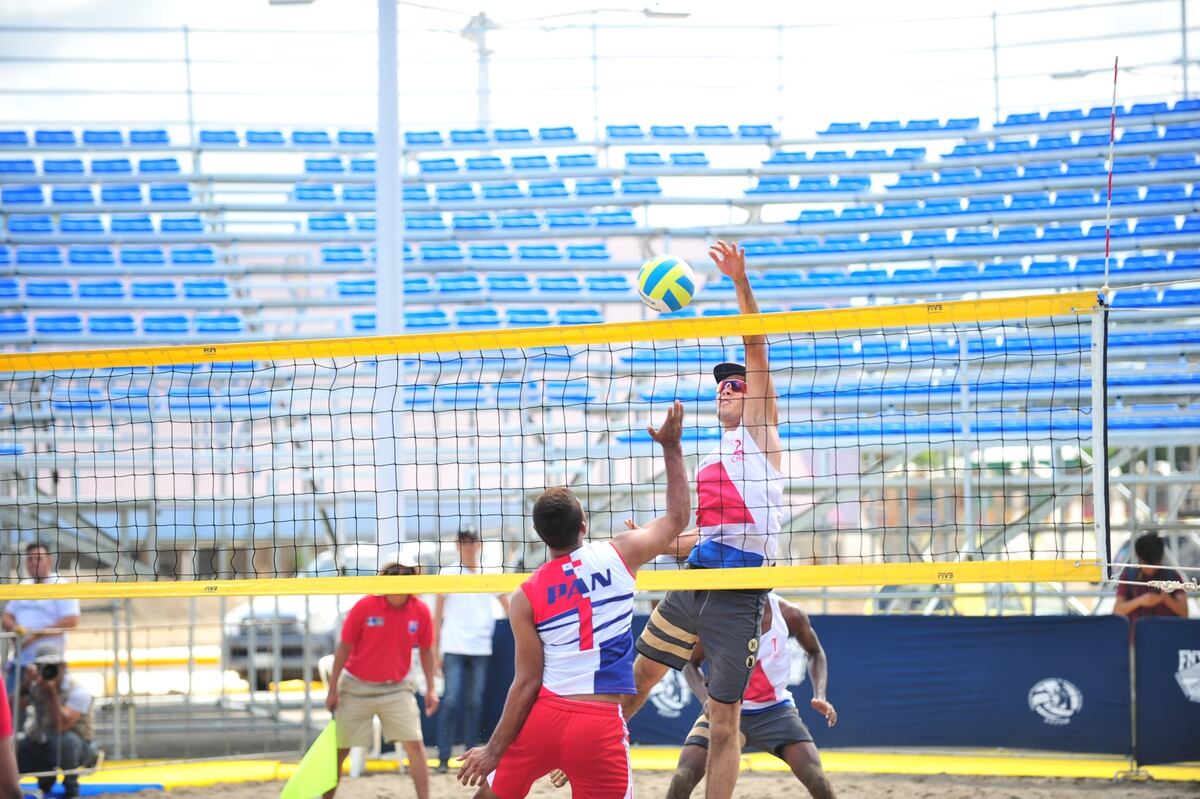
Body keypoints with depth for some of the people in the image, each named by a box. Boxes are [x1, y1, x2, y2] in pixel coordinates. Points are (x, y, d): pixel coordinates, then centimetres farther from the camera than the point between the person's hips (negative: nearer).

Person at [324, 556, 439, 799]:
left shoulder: (420, 611, -7)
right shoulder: (364, 607, -14)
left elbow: (426, 650, 6)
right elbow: (344, 647, -6)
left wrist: (430, 688, 3)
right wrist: (333, 688, -5)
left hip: (396, 688, 1)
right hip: (357, 686, -1)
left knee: (415, 745, -11)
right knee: (339, 750, 4)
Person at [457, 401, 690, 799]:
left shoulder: (525, 597, -1)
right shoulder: (619, 555, 1)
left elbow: (528, 681, -4)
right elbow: (678, 518, 18)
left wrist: (494, 750, 3)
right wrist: (671, 448, 27)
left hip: (544, 717, 1)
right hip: (600, 724, -1)